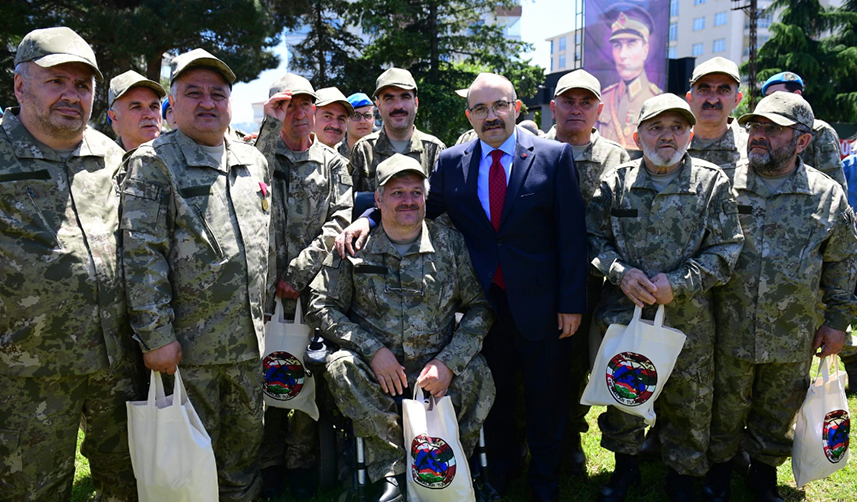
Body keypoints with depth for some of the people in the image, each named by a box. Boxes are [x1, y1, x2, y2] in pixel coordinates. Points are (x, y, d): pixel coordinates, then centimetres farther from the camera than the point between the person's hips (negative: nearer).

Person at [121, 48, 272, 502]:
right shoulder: (153, 162, -6)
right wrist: (155, 335, -16)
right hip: (189, 344, -5)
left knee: (246, 439, 18)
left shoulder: (253, 160, 12)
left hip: (252, 340, 5)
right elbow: (142, 255, -12)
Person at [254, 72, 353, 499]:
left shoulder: (333, 163, 10)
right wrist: (271, 123, -16)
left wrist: (298, 272, -9)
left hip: (314, 286, 0)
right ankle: (269, 461, 20)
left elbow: (340, 221, -1)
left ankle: (302, 460, 18)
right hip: (266, 286, 0)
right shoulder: (262, 155, 11)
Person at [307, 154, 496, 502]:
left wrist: (448, 361, -13)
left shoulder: (451, 244, 2)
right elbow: (321, 307, -3)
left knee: (477, 375, -28)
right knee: (340, 366, -29)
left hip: (439, 369, 0)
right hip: (377, 368, 0)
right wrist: (373, 349, -16)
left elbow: (480, 306, 1)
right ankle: (390, 473, -15)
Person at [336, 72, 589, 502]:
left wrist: (571, 303, -10)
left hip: (538, 301, -2)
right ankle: (501, 467, 44)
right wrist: (366, 219, -17)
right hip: (483, 301, 2)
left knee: (545, 395, 13)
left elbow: (571, 235, -8)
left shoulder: (554, 156, -6)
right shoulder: (451, 162, 3)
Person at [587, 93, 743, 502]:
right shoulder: (616, 182, 0)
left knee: (688, 404, 13)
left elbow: (725, 250, -4)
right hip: (622, 313, 1)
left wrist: (678, 283, -17)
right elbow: (593, 237, 5)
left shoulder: (712, 183, -3)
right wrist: (620, 272, -13)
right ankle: (625, 466, 40)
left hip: (689, 319, 0)